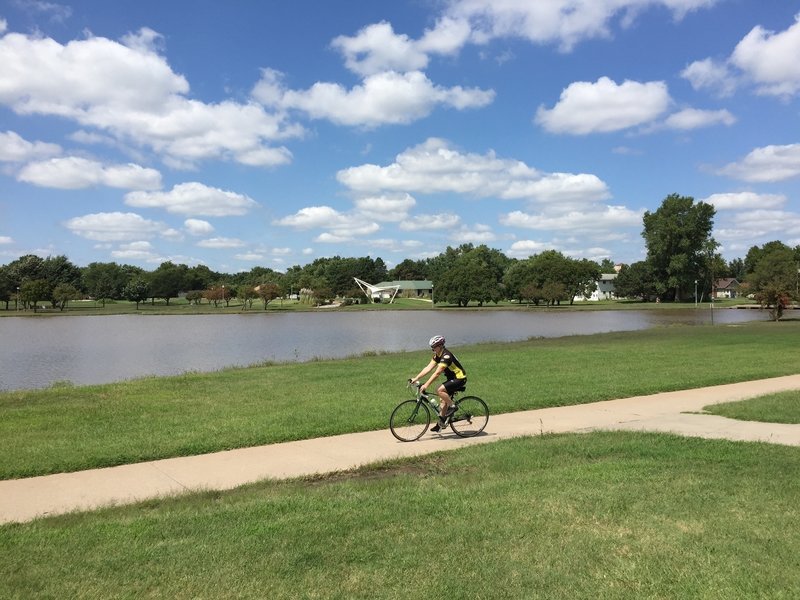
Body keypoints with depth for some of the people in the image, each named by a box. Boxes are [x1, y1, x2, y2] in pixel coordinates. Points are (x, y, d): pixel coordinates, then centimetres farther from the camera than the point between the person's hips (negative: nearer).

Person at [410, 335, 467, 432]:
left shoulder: (446, 356, -25)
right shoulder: (437, 355, 4)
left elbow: (437, 373, -31)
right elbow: (428, 368, 0)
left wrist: (426, 385, -34)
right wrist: (416, 378, -8)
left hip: (459, 378, -9)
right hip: (452, 378, 9)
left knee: (439, 390, -25)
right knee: (444, 400, 7)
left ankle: (452, 406, -7)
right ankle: (441, 423, 16)